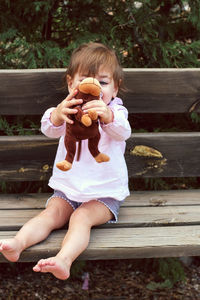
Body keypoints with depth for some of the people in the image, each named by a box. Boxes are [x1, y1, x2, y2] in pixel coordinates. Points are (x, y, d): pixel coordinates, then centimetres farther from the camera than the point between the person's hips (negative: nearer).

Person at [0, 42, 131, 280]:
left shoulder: (115, 112, -4)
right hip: (68, 188, 3)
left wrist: (108, 117, -53)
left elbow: (123, 132, -28)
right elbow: (49, 129, -21)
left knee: (82, 217, -28)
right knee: (50, 214, -19)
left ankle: (64, 260, -48)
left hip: (105, 193, -3)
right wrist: (57, 115, -48)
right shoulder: (70, 110, 1)